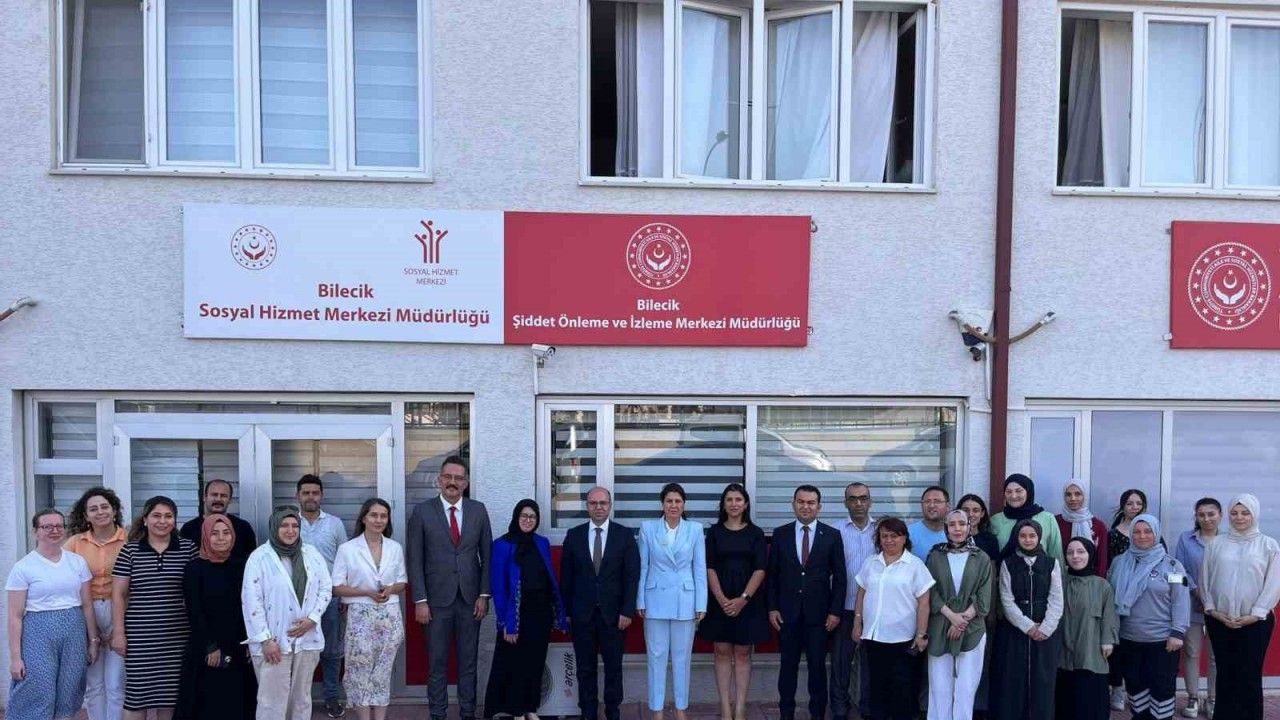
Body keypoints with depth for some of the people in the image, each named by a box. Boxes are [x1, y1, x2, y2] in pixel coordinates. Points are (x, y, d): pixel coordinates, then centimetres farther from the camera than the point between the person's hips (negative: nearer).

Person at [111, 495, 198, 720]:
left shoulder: (188, 548, 2)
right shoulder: (129, 550, 1)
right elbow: (118, 594, 2)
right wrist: (118, 632, -2)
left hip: (177, 634, 1)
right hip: (140, 634, -1)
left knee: (170, 692, 7)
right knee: (137, 691, 3)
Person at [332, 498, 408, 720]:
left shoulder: (396, 548, 6)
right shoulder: (347, 549, -3)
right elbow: (337, 587, -4)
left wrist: (390, 589, -9)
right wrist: (367, 592, -16)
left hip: (390, 616, 3)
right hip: (361, 616, -3)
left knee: (383, 671, 8)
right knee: (361, 670, 1)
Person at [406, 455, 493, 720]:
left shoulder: (478, 510, 4)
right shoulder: (422, 511, -2)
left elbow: (487, 555, 6)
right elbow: (415, 559, -3)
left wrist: (484, 595, 0)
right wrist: (420, 600, -7)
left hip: (470, 599, 2)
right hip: (437, 599, -2)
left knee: (468, 661, 9)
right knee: (438, 663, 6)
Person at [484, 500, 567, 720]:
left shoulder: (543, 544, 5)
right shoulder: (503, 545, -9)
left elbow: (551, 578, 8)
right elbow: (498, 585, -11)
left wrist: (558, 612, 3)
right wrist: (505, 621, -16)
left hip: (541, 611, 4)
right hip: (517, 613, -4)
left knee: (536, 662, 12)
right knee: (516, 663, 5)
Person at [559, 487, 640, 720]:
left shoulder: (624, 534, 0)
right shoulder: (574, 535, 3)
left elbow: (632, 575, -3)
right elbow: (566, 576, 5)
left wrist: (627, 611, -9)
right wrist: (565, 611, 1)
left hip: (613, 613, -1)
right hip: (582, 613, 1)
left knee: (613, 667, 7)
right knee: (585, 668, 8)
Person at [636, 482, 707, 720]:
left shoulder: (695, 529, 0)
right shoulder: (648, 528, 0)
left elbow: (700, 569, 2)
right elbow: (642, 567, 3)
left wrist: (701, 605, -1)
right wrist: (640, 602, 1)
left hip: (685, 602, 0)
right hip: (656, 601, 0)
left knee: (682, 657, 8)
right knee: (657, 656, 5)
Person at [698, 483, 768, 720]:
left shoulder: (756, 533, 2)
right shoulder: (714, 532, 4)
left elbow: (760, 570, -4)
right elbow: (710, 568, -1)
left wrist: (743, 599, -14)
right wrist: (722, 599, -13)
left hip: (748, 600, -1)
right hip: (719, 600, 1)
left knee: (742, 654, 4)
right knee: (722, 652, 3)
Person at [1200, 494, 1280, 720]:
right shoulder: (1217, 544, 5)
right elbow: (1205, 580, 7)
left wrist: (1255, 615, -9)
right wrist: (1212, 609, -3)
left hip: (1255, 622, -2)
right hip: (1219, 621, 2)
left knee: (1250, 675, 0)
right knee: (1225, 673, 8)